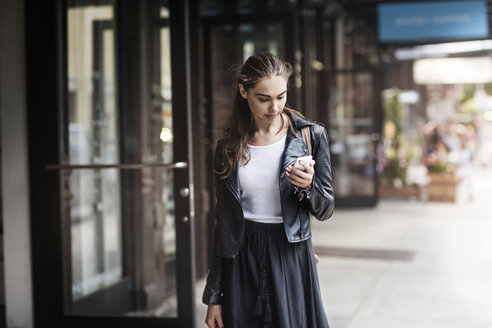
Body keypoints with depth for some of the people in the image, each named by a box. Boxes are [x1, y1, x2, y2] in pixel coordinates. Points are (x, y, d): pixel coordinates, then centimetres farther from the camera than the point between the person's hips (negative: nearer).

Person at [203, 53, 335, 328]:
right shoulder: (229, 147, 2)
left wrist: (308, 187, -21)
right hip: (242, 260, 1)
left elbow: (325, 210, 2)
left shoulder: (311, 135, -3)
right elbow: (223, 223, 5)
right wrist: (214, 296, 4)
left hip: (291, 256, -1)